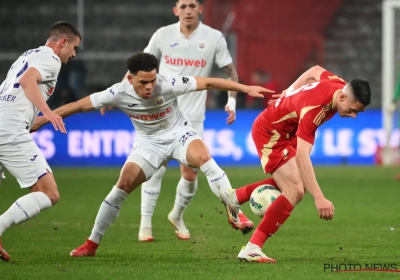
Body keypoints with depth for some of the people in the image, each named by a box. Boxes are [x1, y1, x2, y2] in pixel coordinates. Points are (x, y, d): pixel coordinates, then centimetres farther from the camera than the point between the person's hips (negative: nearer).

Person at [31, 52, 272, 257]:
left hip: (179, 133, -1)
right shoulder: (119, 93, -22)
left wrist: (245, 88, -21)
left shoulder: (168, 84, -27)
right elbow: (81, 105, -14)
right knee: (124, 184, -12)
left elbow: (208, 83, -20)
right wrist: (44, 119, -12)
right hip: (149, 142, 2)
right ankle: (92, 244, 0)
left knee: (203, 156, -33)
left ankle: (235, 214, -26)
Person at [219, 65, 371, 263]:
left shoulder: (341, 85, -15)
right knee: (295, 192, -18)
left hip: (286, 130, 9)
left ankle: (235, 196, 36)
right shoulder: (314, 109, -39)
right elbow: (301, 156, -45)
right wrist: (319, 198, -51)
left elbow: (316, 70, 9)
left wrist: (290, 92, 21)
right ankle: (252, 249, -13)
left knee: (293, 183, 22)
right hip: (270, 133, -9)